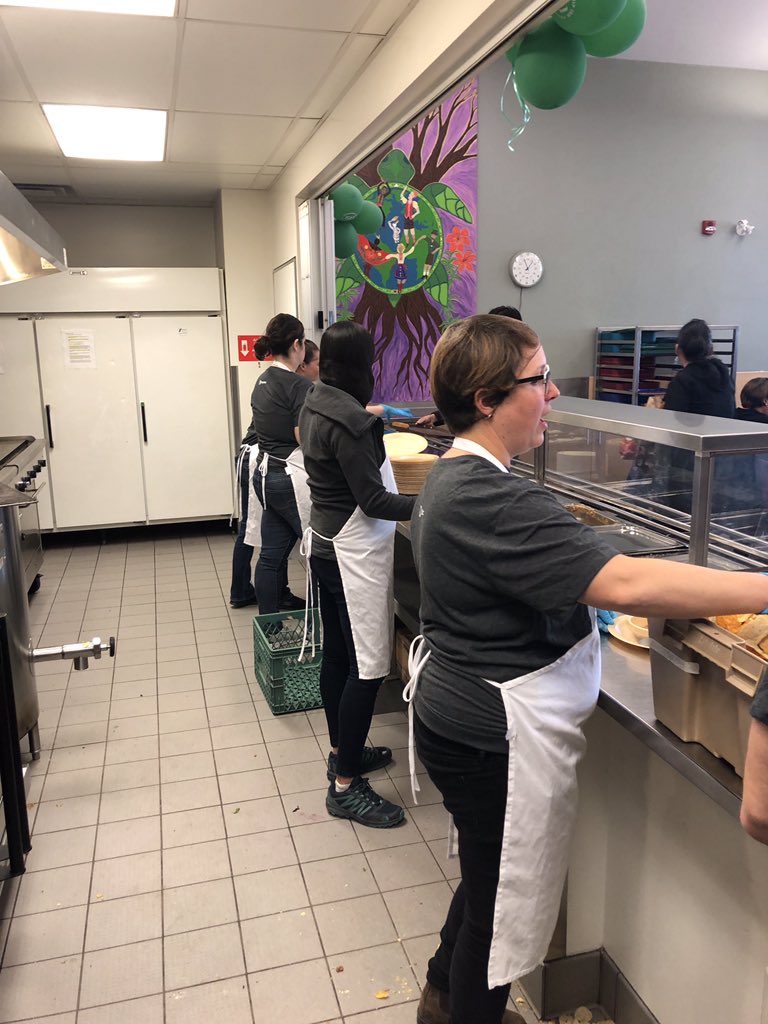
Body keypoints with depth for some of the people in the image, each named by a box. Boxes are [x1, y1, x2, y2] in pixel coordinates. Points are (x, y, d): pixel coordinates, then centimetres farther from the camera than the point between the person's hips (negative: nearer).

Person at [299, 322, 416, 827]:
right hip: (355, 553, -10)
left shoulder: (316, 407, 6)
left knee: (338, 652, 19)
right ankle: (346, 786, 6)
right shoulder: (350, 421, -22)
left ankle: (342, 751, 34)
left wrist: (371, 425, 36)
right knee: (368, 666, -3)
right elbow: (374, 501, -21)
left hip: (326, 543, 10)